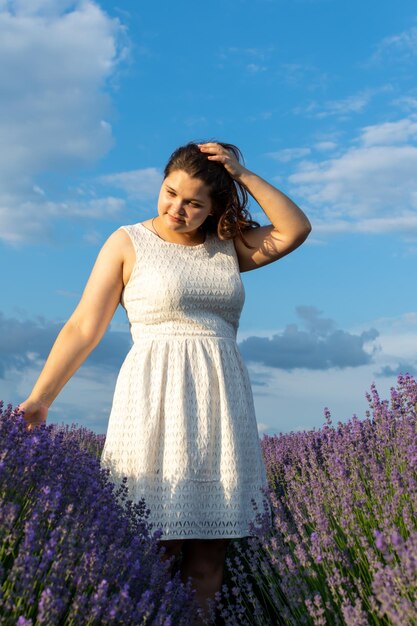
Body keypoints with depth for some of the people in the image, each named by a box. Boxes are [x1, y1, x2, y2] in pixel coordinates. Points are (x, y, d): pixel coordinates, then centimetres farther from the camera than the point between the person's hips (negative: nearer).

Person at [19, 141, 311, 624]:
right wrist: (39, 398, -4)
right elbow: (83, 328, 1)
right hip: (156, 402, -3)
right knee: (151, 552, -4)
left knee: (207, 557, 4)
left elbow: (296, 229, 3)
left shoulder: (228, 247, 14)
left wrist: (242, 174, 0)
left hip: (220, 403, 4)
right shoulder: (128, 243, 4)